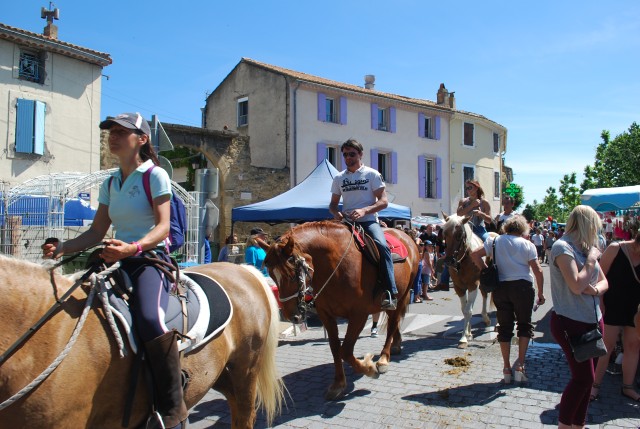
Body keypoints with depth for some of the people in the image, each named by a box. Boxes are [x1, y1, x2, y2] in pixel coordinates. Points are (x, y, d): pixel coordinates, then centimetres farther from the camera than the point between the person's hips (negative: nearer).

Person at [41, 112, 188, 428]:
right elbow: (96, 232, 15)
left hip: (152, 259, -8)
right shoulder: (110, 184, 17)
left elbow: (162, 227, -13)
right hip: (120, 262, 8)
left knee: (149, 317, -34)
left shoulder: (155, 175, -3)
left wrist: (133, 247, -30)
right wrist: (63, 248, -2)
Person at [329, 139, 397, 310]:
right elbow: (333, 203, 20)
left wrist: (364, 210, -20)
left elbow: (384, 201, -3)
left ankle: (390, 293, -31)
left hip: (368, 221, -4)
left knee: (382, 246, -31)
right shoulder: (339, 178, 15)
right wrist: (336, 213, -5)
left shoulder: (372, 174, 4)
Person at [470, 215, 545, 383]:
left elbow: (475, 254, -4)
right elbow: (538, 271, -6)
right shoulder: (527, 245, -1)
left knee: (504, 326, 9)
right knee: (525, 324, 14)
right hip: (523, 286, -2)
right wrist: (540, 292, 3)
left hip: (500, 287, 2)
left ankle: (507, 368, 13)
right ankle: (520, 364, 5)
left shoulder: (495, 241, 5)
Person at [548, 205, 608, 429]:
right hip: (571, 323, -8)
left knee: (586, 378, 13)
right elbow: (576, 286, -24)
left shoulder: (586, 248, 10)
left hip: (593, 320, 8)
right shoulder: (563, 247, -15)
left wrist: (596, 289, -8)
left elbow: (604, 281, 14)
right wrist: (591, 260, -13)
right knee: (583, 377, -7)